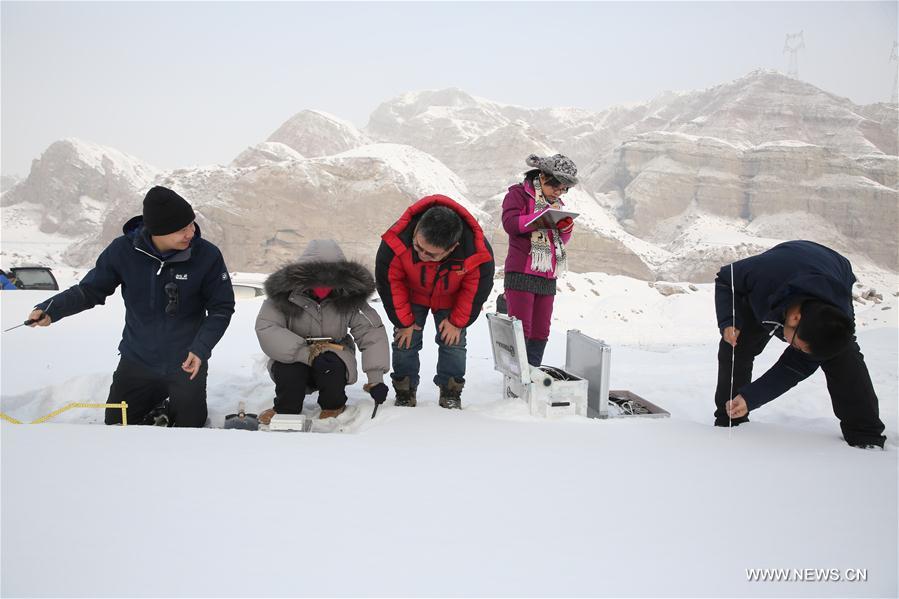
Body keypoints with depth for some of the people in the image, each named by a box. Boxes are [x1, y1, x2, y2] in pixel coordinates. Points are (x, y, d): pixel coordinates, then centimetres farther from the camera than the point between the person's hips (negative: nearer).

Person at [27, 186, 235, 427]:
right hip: (137, 360, 2)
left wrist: (201, 348, -23)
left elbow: (221, 308, -11)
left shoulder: (207, 255, -20)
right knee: (116, 425, 15)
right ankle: (157, 399, 39)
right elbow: (91, 289, -3)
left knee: (190, 428, 12)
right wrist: (52, 308, -20)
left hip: (186, 365, -2)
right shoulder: (123, 250, -16)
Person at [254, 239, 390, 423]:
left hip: (334, 355, 0)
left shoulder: (350, 297, -14)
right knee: (287, 371, -32)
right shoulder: (284, 294, -17)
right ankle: (285, 408, 1)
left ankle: (334, 405, 0)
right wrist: (306, 353, -38)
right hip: (293, 358, 0)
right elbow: (266, 330, -27)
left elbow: (372, 333, -15)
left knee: (331, 365, -33)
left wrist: (376, 378, -24)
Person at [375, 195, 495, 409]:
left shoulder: (478, 252, -39)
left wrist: (457, 321, -12)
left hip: (451, 299, 0)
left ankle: (451, 393, 15)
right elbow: (389, 283, -22)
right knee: (405, 340, -2)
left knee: (453, 342, -2)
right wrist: (403, 321, -14)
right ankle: (405, 392, 15)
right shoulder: (395, 242, -39)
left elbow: (477, 289, -18)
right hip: (411, 295, 0)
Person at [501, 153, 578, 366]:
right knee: (521, 328, -8)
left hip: (547, 277, 7)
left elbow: (562, 241, 21)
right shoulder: (519, 193, 0)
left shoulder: (557, 203, 19)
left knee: (541, 331, 8)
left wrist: (566, 227, -1)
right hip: (521, 273, -7)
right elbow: (510, 223, -16)